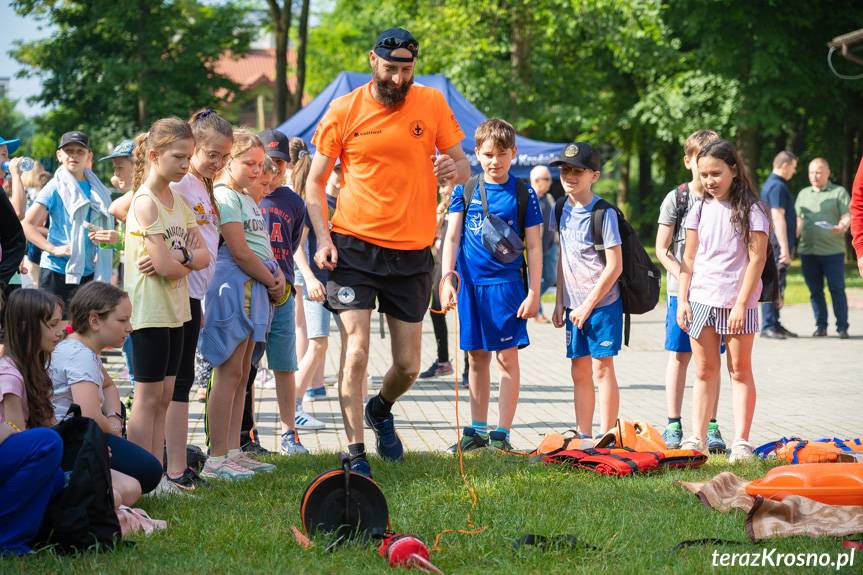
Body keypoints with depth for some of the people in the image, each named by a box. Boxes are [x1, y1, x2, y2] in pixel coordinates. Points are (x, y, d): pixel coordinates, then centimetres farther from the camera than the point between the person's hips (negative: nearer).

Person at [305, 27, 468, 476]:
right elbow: (315, 181, 3)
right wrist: (323, 239, -11)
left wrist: (454, 169, -19)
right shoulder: (344, 111, -2)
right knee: (356, 352, -13)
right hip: (355, 247, -2)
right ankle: (355, 455, -4)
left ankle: (380, 410, 41)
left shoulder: (432, 104, 1)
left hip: (412, 253, 2)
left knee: (408, 366, 8)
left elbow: (463, 166, 6)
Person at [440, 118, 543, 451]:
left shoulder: (523, 194, 0)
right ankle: (477, 430, 19)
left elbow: (534, 247, 1)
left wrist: (533, 292, -4)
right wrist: (447, 279, -5)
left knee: (507, 357, -3)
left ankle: (502, 433, 2)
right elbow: (452, 238, 5)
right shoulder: (465, 190, 5)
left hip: (506, 283, -3)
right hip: (470, 284, 3)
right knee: (477, 358, 10)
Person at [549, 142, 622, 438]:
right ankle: (583, 436, 14)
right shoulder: (561, 209, 6)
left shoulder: (604, 214, -13)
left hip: (603, 303, -6)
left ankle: (606, 437, 0)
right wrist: (559, 301, 11)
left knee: (602, 369, -4)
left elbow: (614, 266, -14)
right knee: (579, 372, 9)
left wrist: (588, 305, -13)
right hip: (575, 304, 6)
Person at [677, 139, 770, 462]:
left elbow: (757, 258, -9)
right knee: (704, 371, 7)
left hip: (737, 302, -4)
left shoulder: (750, 210, -5)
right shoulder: (699, 209, 8)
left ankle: (741, 441, 5)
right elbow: (689, 258, 10)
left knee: (740, 370, 3)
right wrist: (682, 300, 3)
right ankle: (697, 439, 9)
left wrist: (742, 303, -14)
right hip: (701, 300, 4)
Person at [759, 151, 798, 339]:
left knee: (778, 286, 13)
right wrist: (784, 248, -24)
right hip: (777, 243, -10)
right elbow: (778, 219, -21)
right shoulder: (778, 186, -14)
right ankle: (768, 326, -8)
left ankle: (774, 324, 18)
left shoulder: (770, 184, 19)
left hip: (775, 244, 10)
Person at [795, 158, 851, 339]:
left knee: (837, 289, -5)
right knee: (815, 290, 6)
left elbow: (847, 216, -4)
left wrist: (842, 227, -25)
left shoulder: (839, 192, 3)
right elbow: (798, 221, 20)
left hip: (832, 250, -4)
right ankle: (820, 326, 13)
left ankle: (842, 327, 0)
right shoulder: (803, 194, 18)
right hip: (807, 250, 4)